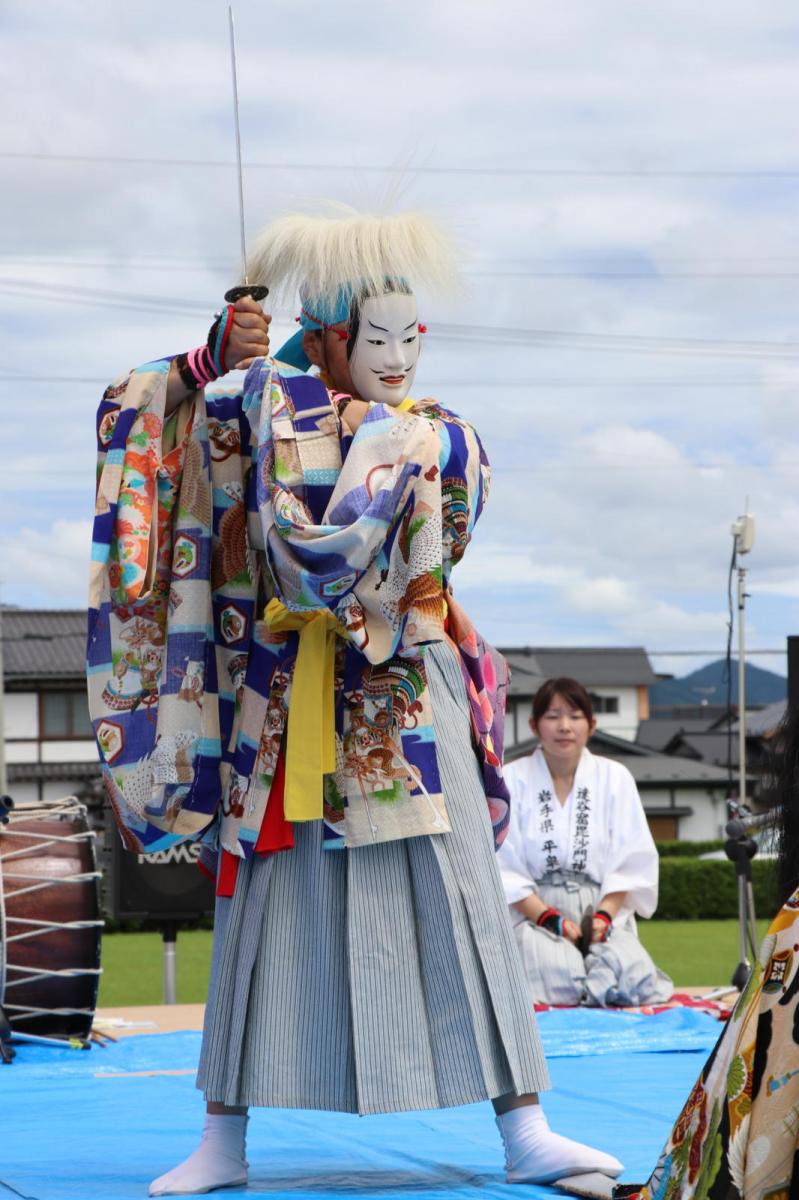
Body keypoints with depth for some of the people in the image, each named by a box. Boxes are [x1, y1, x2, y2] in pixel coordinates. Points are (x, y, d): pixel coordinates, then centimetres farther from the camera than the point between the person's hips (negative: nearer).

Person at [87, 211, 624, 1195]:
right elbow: (139, 409, 8)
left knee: (458, 903, -6)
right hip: (285, 702, 1)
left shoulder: (443, 441, 4)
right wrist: (221, 358, -6)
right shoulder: (268, 419, 7)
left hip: (406, 696, 0)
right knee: (269, 907, 2)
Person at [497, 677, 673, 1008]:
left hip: (603, 910, 2)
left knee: (635, 977, -28)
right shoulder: (511, 780, 2)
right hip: (532, 913, -2)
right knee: (559, 982, -32)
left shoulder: (615, 778, 9)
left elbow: (632, 863, 5)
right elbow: (505, 869, -4)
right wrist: (550, 918, -16)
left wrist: (604, 916, -11)